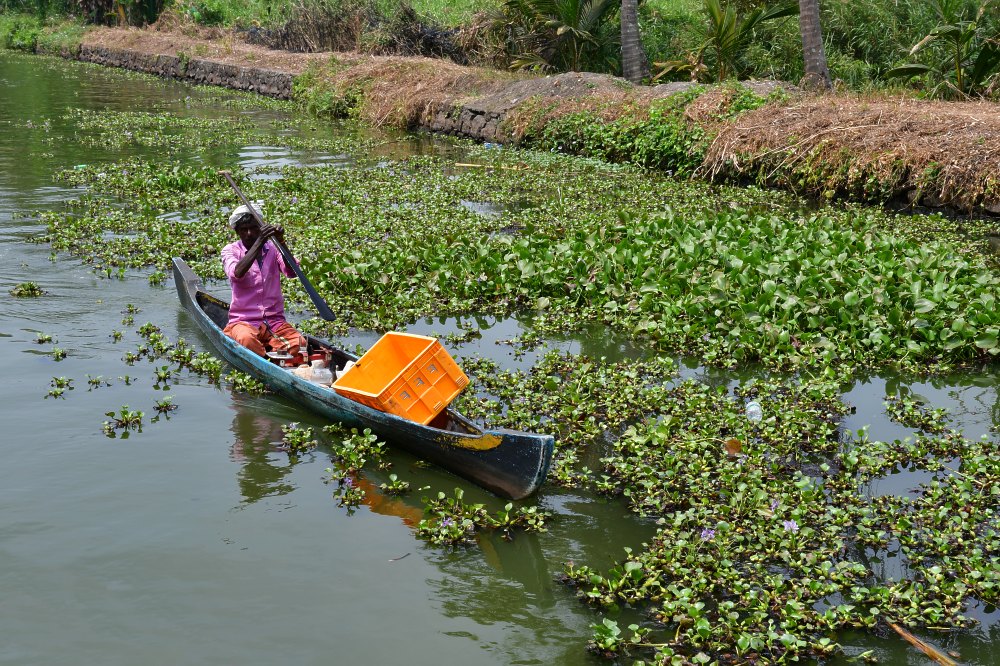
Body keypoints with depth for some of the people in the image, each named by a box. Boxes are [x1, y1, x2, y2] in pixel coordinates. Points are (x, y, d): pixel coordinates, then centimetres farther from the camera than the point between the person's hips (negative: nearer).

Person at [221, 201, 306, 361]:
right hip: (243, 321, -2)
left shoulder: (272, 248, 10)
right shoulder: (230, 251, 4)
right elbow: (237, 274, -20)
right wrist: (259, 242, -26)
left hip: (275, 322, 2)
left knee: (299, 344, -28)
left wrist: (281, 243, -24)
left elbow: (292, 272, -9)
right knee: (247, 339, -38)